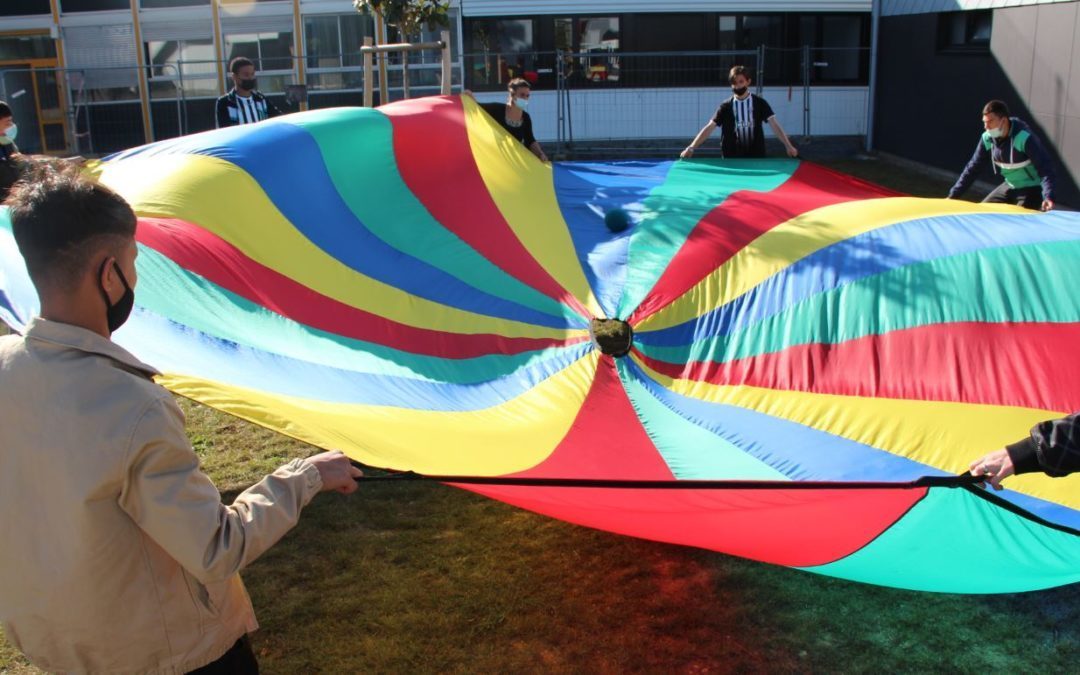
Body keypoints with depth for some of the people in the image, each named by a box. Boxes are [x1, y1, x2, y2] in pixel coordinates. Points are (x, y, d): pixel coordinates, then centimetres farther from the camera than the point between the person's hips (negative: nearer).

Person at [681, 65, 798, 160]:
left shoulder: (759, 103, 2)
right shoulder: (726, 106, 2)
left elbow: (774, 124, -5)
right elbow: (709, 127, -4)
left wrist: (788, 145, -18)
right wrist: (691, 148, -15)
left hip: (756, 156, 0)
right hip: (732, 158, 0)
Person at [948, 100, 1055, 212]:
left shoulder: (1024, 138, -28)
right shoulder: (987, 138, -9)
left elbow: (1045, 167, -30)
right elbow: (972, 167, 0)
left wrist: (1048, 197, -45)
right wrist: (953, 195, -3)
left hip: (1032, 189, -7)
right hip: (1009, 187, 7)